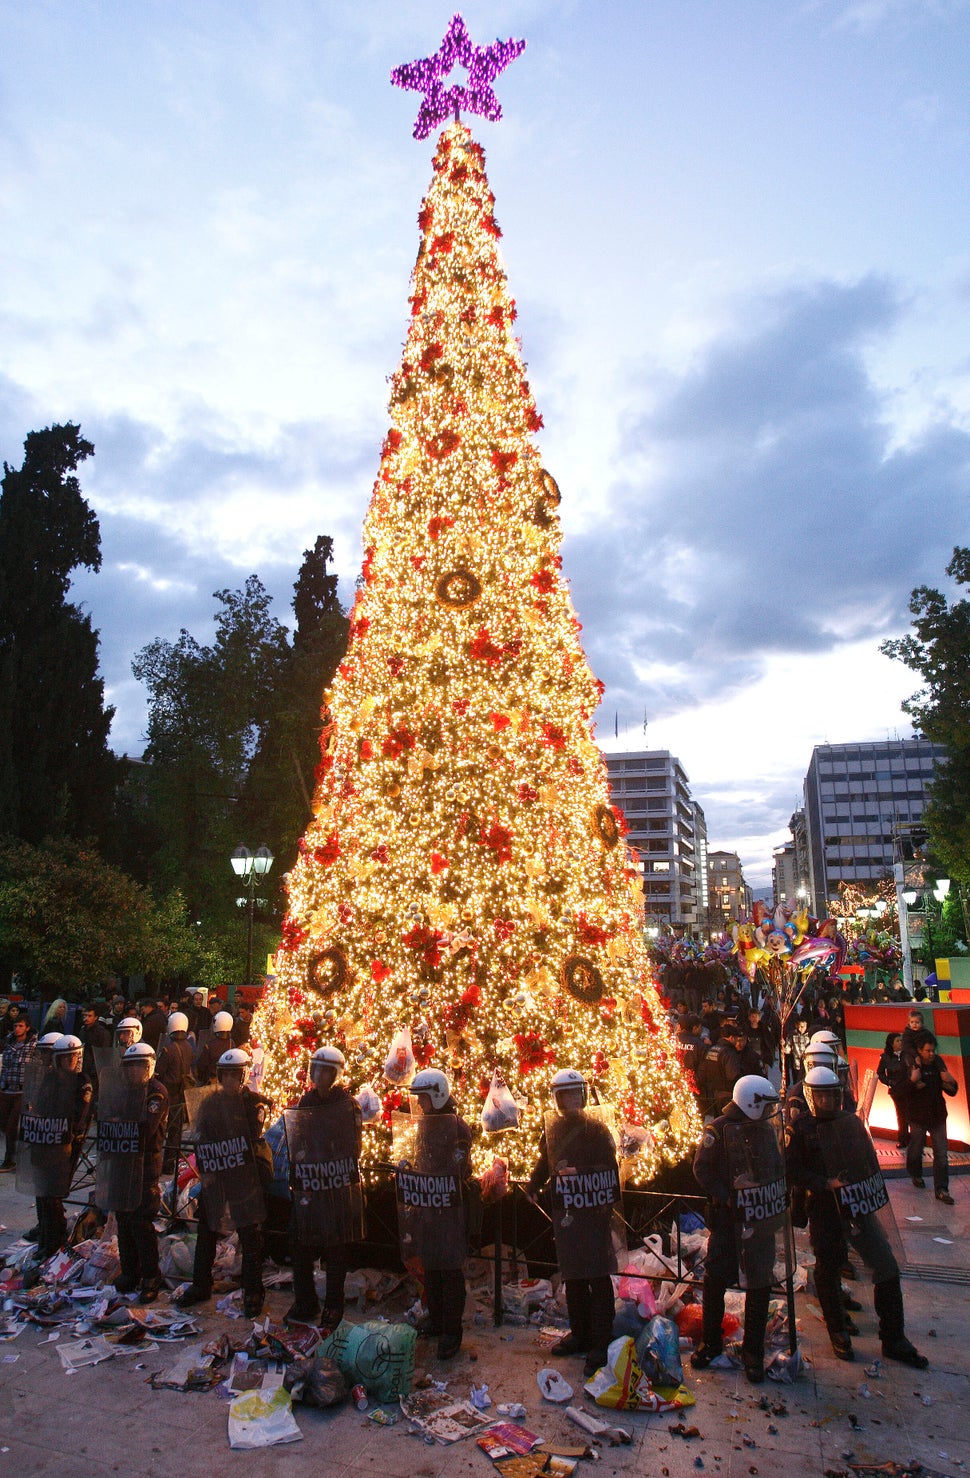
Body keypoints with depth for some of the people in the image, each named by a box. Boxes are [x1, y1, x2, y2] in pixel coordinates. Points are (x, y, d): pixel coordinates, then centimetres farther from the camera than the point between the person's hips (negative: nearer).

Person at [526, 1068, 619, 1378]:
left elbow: (610, 1165, -12)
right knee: (573, 1276, 15)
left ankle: (601, 1344, 6)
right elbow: (545, 1161, 18)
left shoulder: (595, 1127, -9)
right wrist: (533, 1185, 9)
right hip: (565, 1212, 6)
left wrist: (611, 1202, -20)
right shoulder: (552, 1127, 6)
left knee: (598, 1277, -2)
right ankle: (580, 1333, 29)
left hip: (594, 1210, -5)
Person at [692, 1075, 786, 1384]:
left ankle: (753, 1350, 23)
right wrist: (725, 1198, -17)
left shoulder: (768, 1129, 6)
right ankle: (711, 1342, 25)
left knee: (759, 1285, 9)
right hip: (728, 1219, -4)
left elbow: (778, 1167, 18)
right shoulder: (719, 1130, -13)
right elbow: (702, 1168, -11)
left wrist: (782, 1194, 4)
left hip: (762, 1219, 4)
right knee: (715, 1280, 4)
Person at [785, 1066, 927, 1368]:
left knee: (887, 1269, 1)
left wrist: (875, 1196, 9)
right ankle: (838, 1333, 29)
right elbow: (793, 1172, -10)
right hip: (824, 1212, -4)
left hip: (860, 1208, 4)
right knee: (828, 1273, 9)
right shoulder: (800, 1129, -8)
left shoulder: (852, 1121, 6)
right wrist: (826, 1184, -20)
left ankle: (893, 1339, 14)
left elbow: (870, 1160, 15)